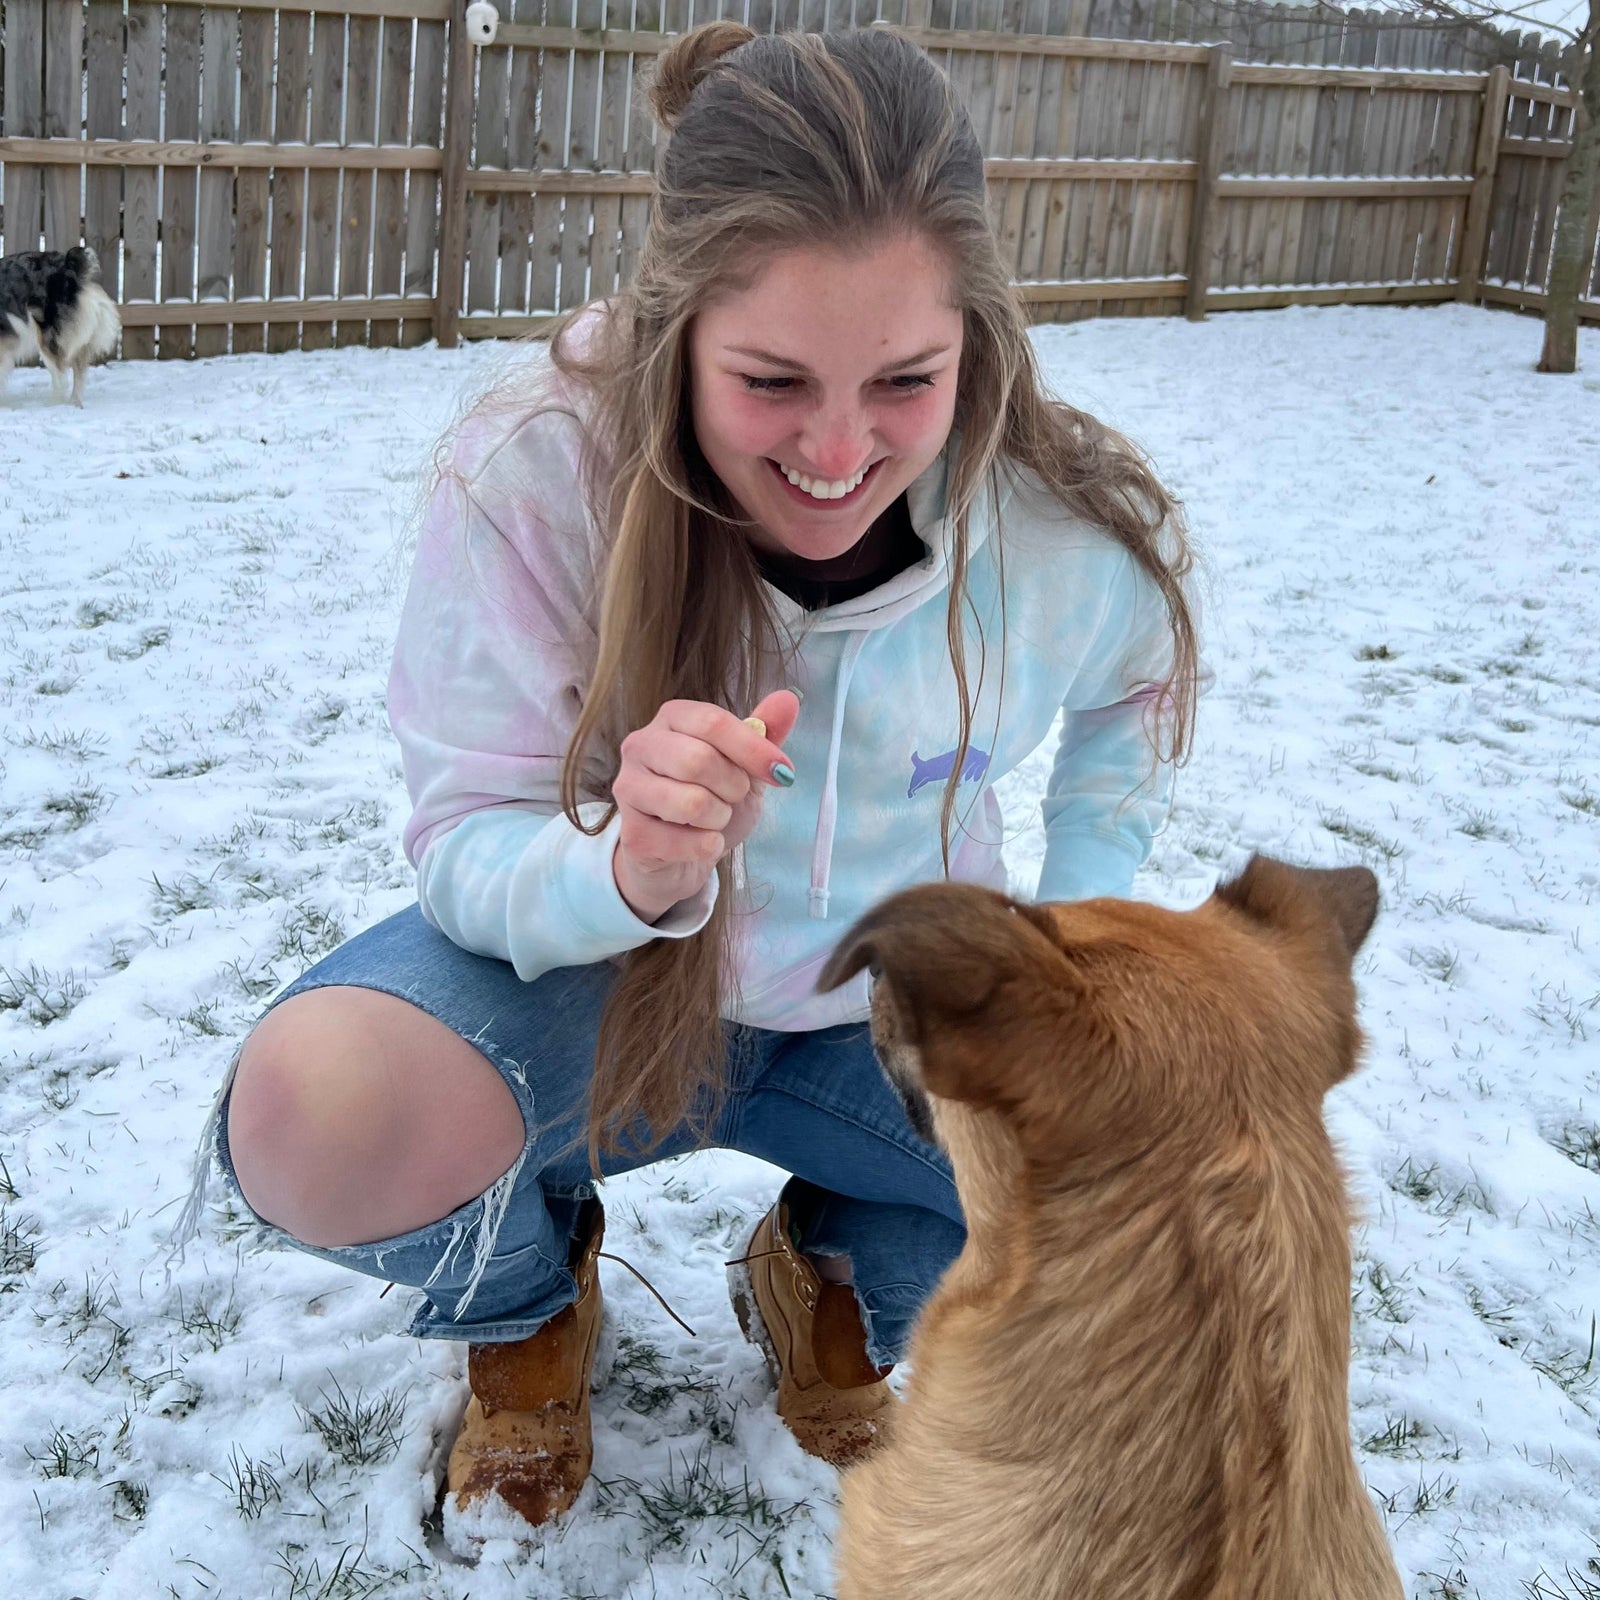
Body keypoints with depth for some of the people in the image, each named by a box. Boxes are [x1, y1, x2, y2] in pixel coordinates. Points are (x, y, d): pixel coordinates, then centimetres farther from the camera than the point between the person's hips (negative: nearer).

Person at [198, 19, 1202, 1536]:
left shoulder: (1066, 518, -19)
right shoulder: (533, 473, -26)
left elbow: (1131, 697, 6)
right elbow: (466, 847, -20)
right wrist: (627, 871, -43)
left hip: (892, 1006, 3)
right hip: (584, 981, -2)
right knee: (313, 1120, -33)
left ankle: (827, 1266, 17)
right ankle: (532, 1295, 8)